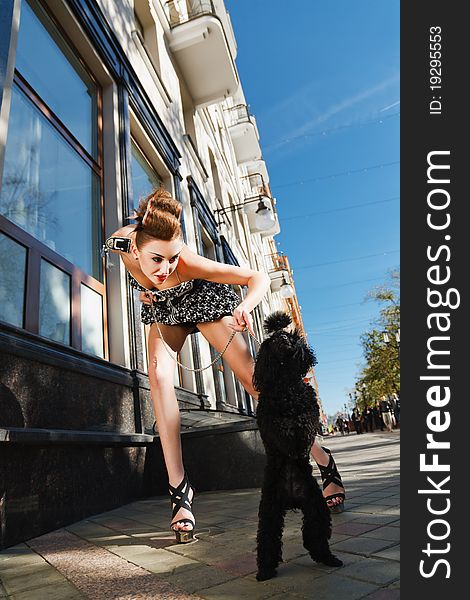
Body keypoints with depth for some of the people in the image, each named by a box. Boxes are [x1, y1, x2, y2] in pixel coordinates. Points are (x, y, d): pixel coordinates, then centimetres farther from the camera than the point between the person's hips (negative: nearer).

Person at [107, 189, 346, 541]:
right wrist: (145, 288, -5)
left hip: (203, 301, -3)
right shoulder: (121, 244, -32)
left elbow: (259, 278, -37)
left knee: (251, 377, -7)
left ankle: (323, 461, 8)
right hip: (165, 311, 4)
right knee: (159, 373, -23)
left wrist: (245, 307, -58)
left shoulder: (189, 263, -41)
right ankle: (180, 490, -17)